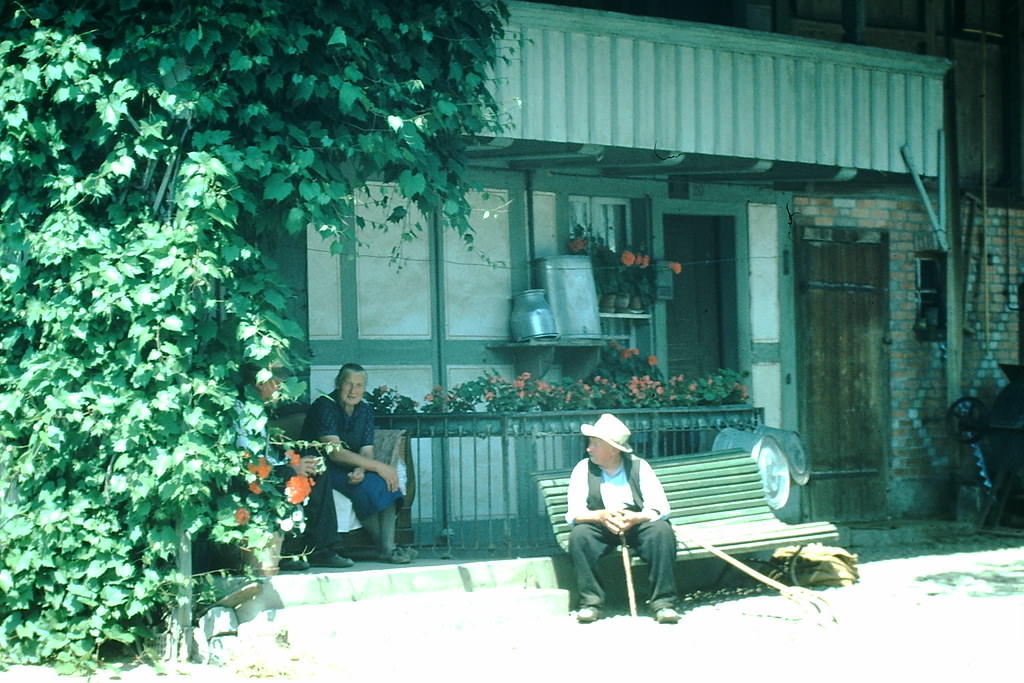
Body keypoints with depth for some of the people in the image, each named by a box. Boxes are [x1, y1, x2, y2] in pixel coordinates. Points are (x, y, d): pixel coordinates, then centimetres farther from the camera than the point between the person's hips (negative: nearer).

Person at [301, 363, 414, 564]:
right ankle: (383, 548, -23)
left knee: (387, 481, -22)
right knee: (366, 485, -31)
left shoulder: (365, 410, 7)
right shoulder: (324, 406, -15)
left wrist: (360, 470, -25)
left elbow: (366, 451, 0)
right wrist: (378, 467, -28)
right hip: (320, 469, -6)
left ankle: (389, 546, -27)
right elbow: (334, 451, -24)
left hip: (351, 468, 6)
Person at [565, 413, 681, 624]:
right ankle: (590, 602, -22)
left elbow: (660, 508, -8)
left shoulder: (639, 466, 0)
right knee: (578, 535, -32)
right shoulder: (583, 469, 1)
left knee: (662, 530, -30)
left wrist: (636, 517, -28)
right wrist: (600, 516, -28)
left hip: (638, 522, 0)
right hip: (600, 527, 0)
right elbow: (574, 513, -8)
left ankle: (663, 602, -25)